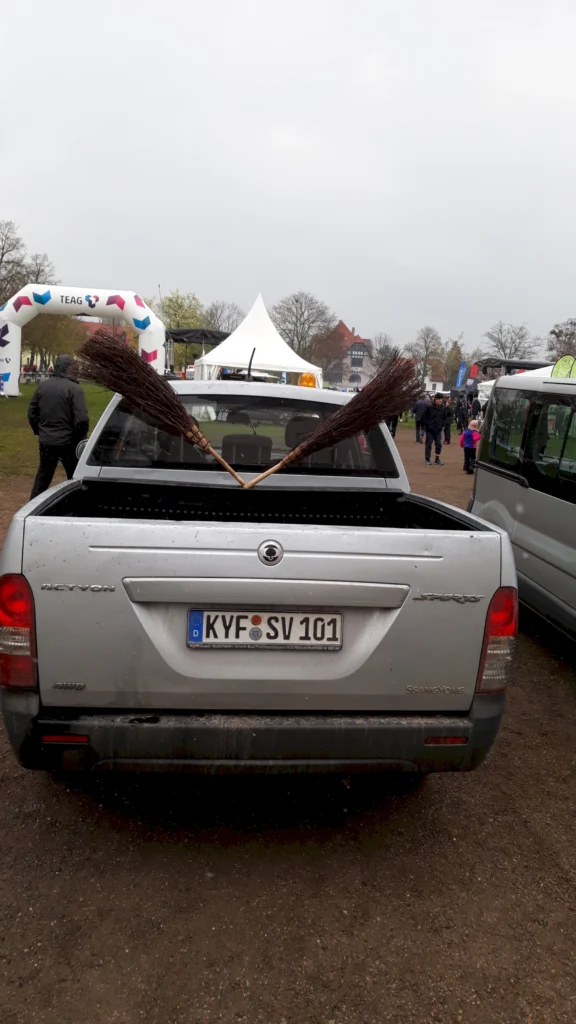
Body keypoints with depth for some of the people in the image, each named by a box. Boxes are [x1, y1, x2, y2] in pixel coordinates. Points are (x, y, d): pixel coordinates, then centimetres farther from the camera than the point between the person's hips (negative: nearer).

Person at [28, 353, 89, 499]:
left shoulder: (42, 386, 4)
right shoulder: (74, 389, -15)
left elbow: (32, 412, 10)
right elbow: (81, 419, -21)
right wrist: (80, 437, -4)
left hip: (46, 441, 5)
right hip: (68, 442, -5)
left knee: (43, 477, 16)